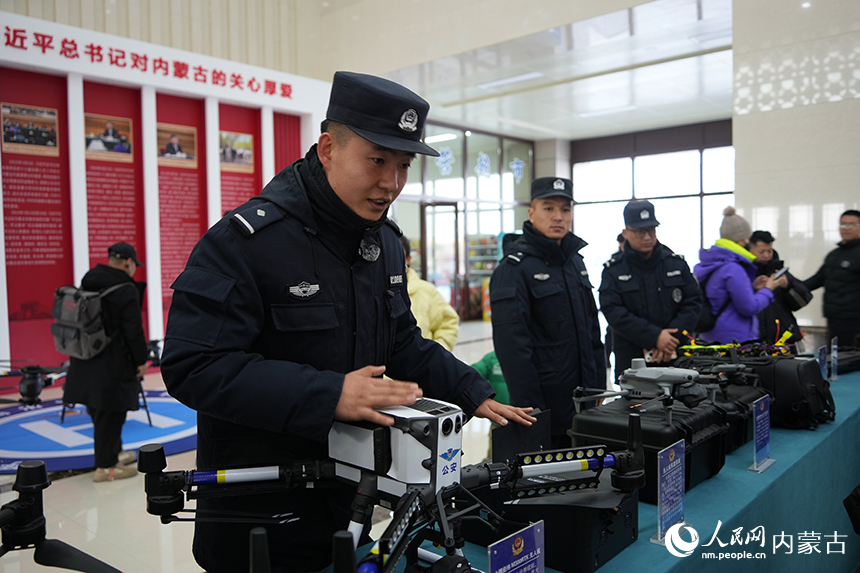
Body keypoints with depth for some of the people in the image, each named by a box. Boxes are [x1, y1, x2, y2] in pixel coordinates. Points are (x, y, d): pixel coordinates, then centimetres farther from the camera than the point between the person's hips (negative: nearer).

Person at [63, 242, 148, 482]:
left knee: (101, 411, 20)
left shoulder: (87, 284, 9)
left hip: (87, 360, 9)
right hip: (113, 365, -8)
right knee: (110, 413, 2)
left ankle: (113, 452, 38)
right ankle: (106, 467, 11)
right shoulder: (127, 290, -16)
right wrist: (141, 360, -7)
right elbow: (133, 330, -17)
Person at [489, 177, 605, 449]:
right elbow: (511, 346, -19)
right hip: (545, 404, -7)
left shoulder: (575, 261, 12)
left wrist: (599, 387, 13)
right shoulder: (513, 268, -13)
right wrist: (532, 410, -21)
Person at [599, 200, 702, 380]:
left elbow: (693, 303, 5)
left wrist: (673, 337, -10)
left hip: (675, 356, 2)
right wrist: (655, 336, -17)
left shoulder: (676, 263, 9)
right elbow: (614, 313, -9)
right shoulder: (613, 271, 2)